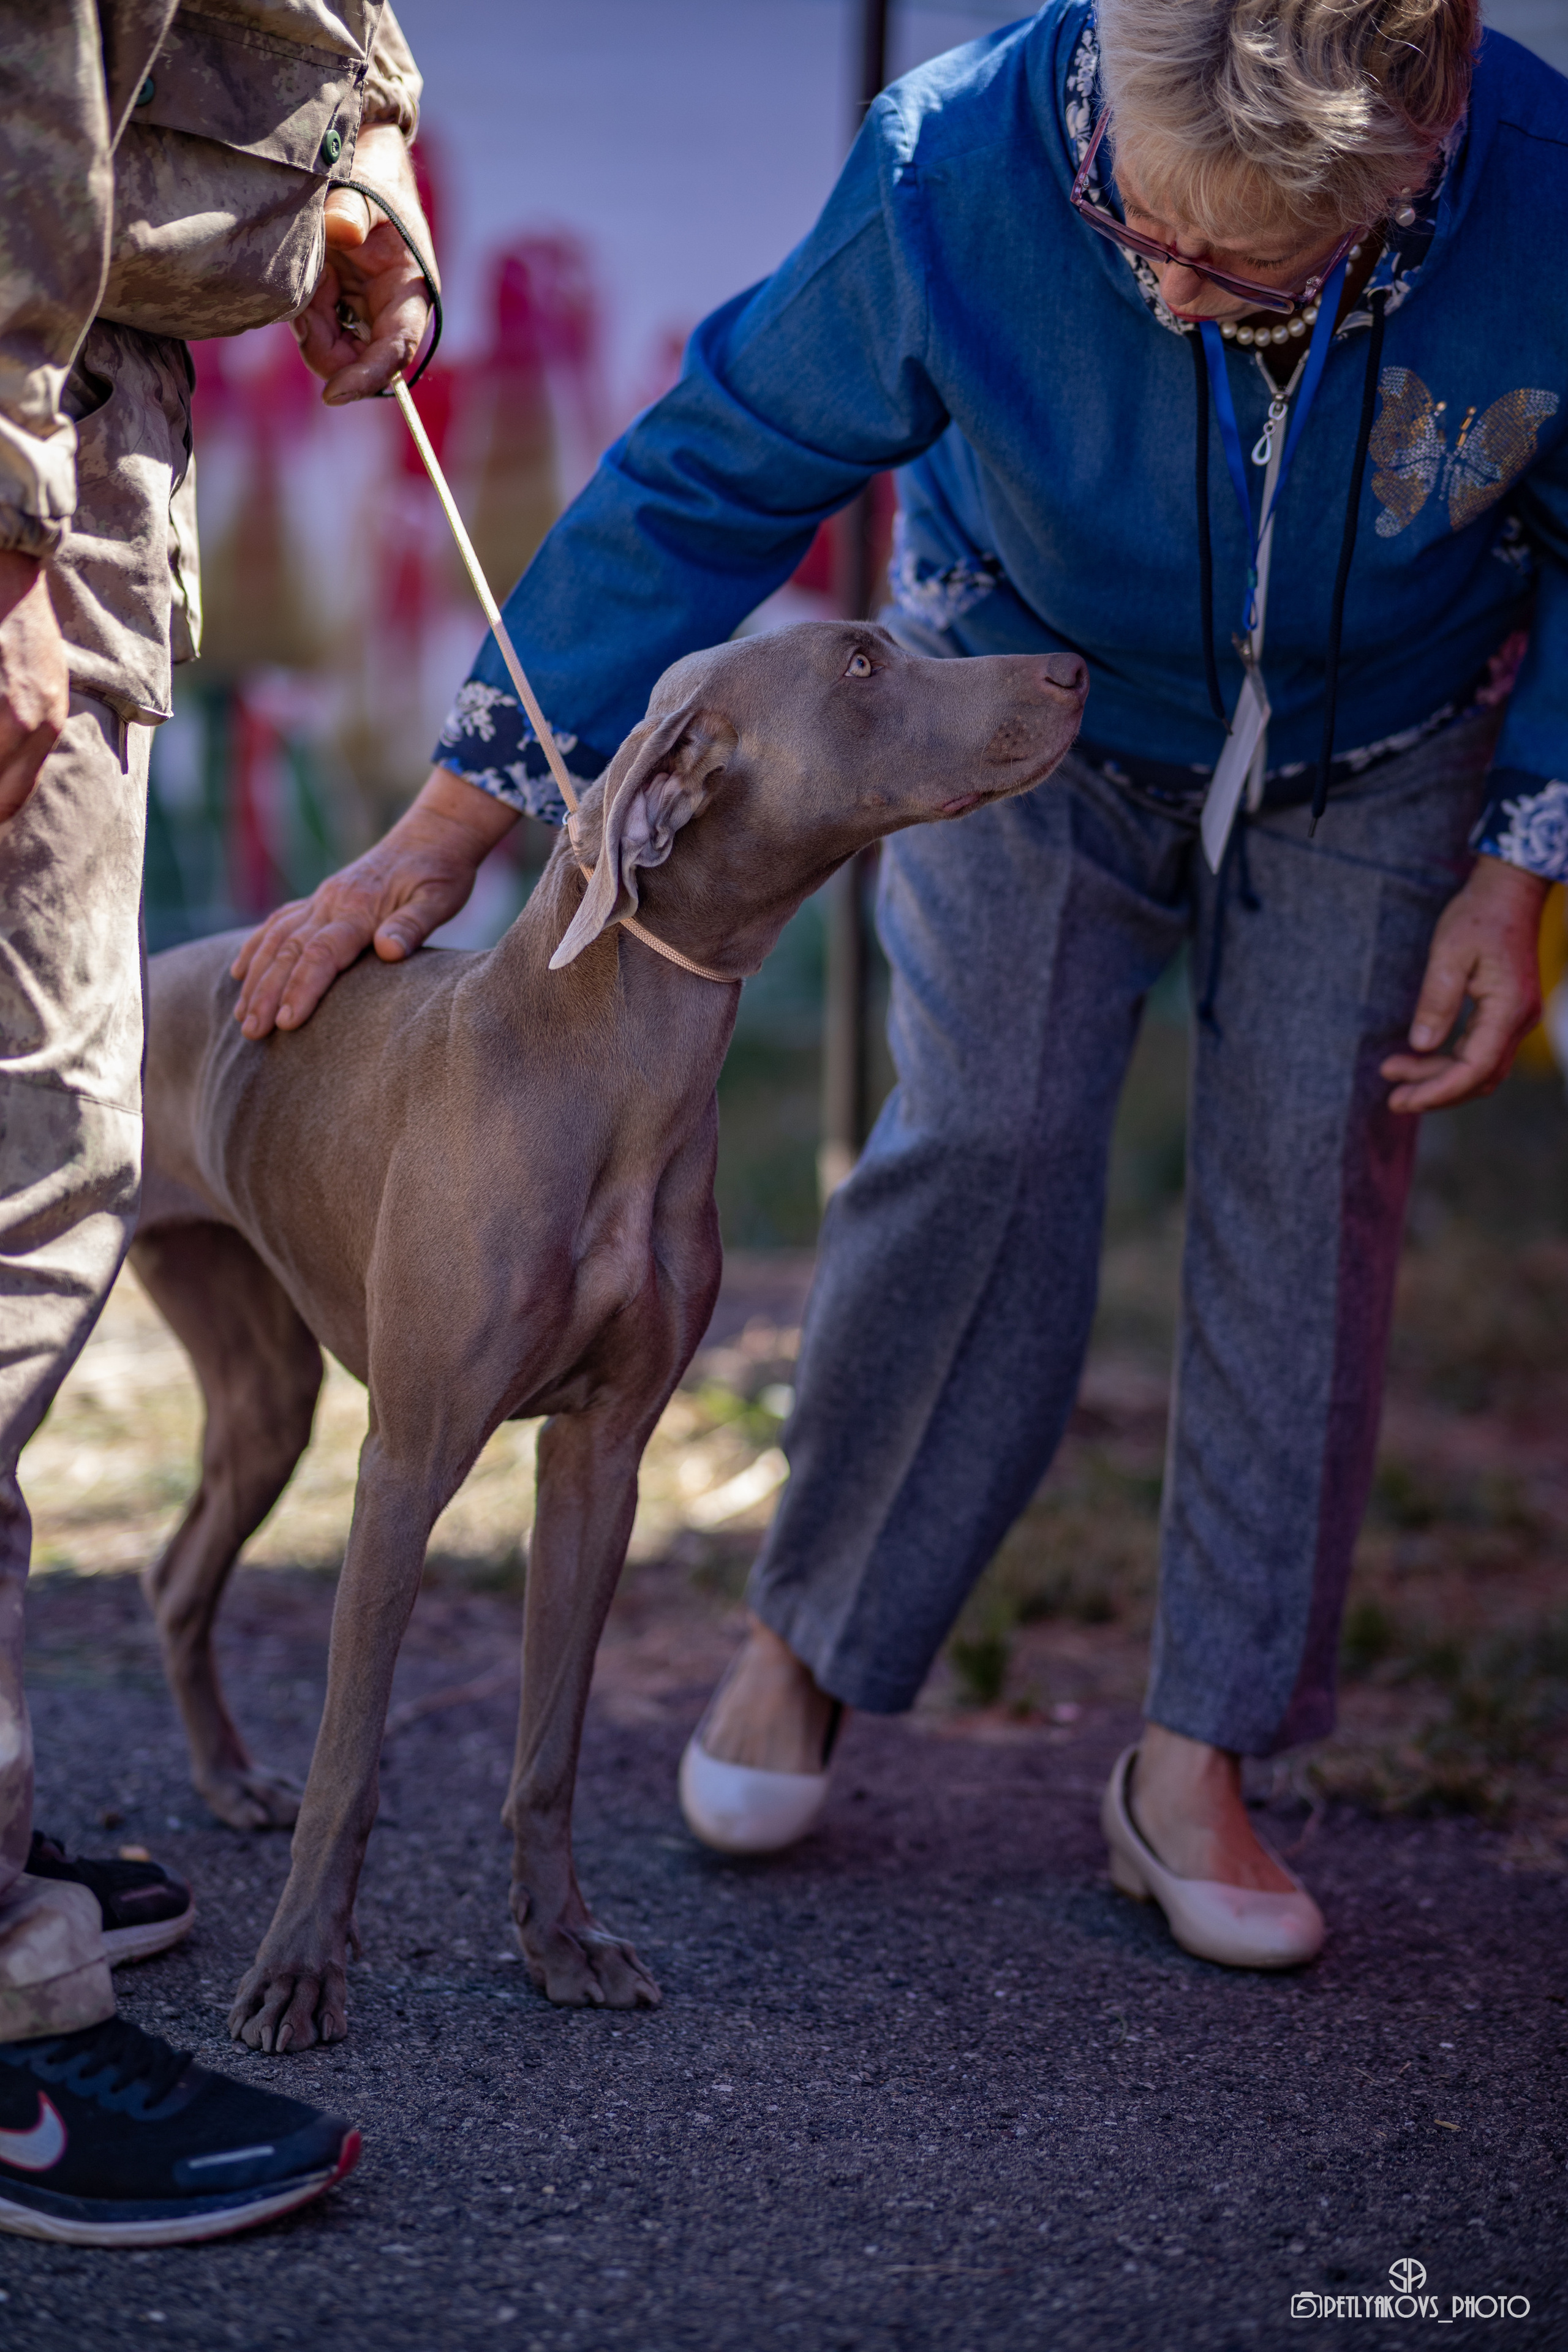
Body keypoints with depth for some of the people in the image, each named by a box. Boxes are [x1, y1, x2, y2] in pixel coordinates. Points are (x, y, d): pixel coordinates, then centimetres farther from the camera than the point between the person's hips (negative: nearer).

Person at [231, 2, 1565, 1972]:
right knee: (986, 1138, -14)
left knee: (1309, 1181, -8)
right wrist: (455, 821, -21)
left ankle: (1193, 1768, 3)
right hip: (1037, 703, -1)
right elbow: (712, 478, -21)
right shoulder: (959, 170, -34)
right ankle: (810, 1630, 9)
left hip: (1375, 762, 1)